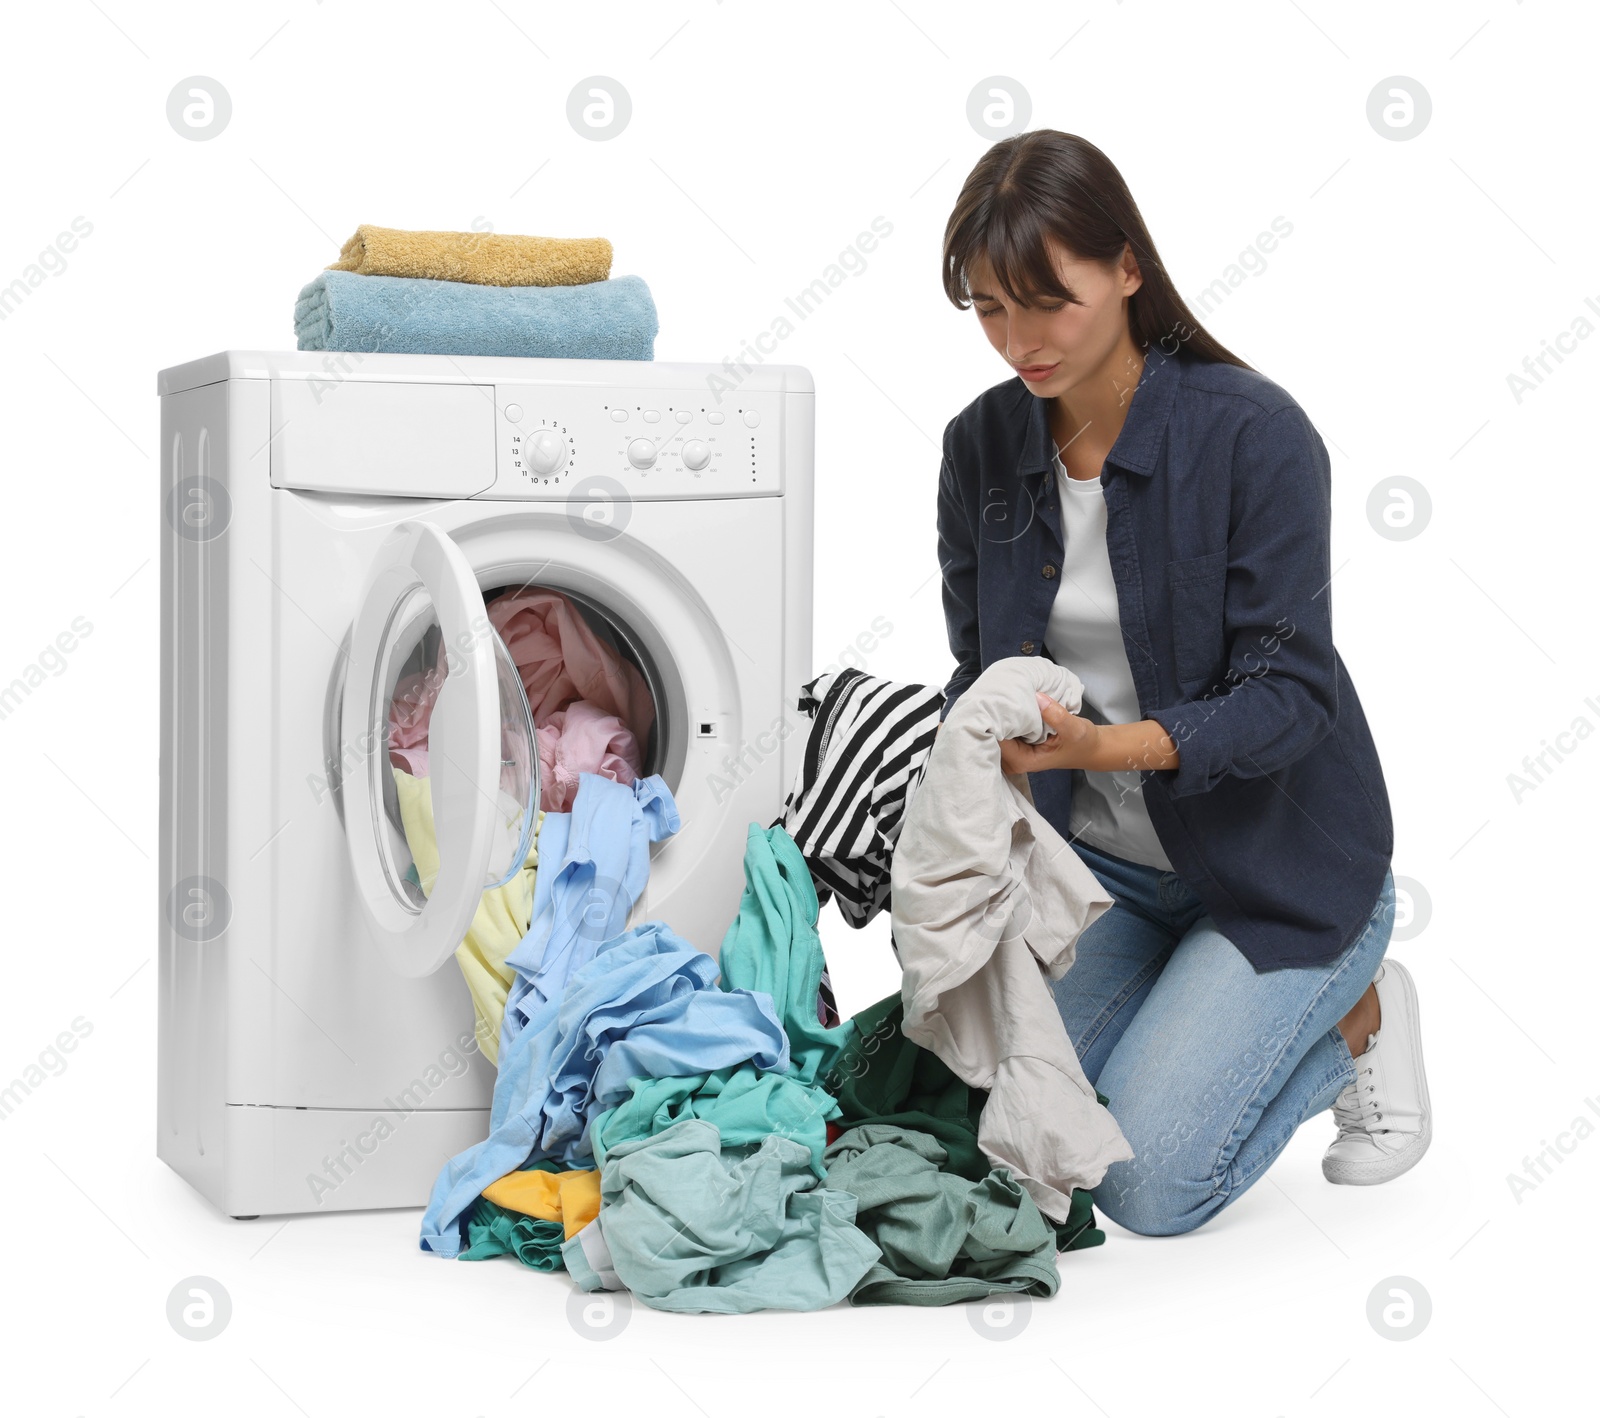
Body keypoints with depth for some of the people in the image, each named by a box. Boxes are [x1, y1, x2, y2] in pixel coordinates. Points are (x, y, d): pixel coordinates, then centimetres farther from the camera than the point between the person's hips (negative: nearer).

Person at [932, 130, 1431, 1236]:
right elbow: (978, 669, 3)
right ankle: (1203, 1000, 19)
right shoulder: (982, 445, -4)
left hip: (1277, 863, -5)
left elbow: (1291, 695, -22)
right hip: (1096, 856, 5)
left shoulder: (1255, 434, -21)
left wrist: (1109, 744, -38)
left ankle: (1350, 1014, 11)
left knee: (1148, 1183, -16)